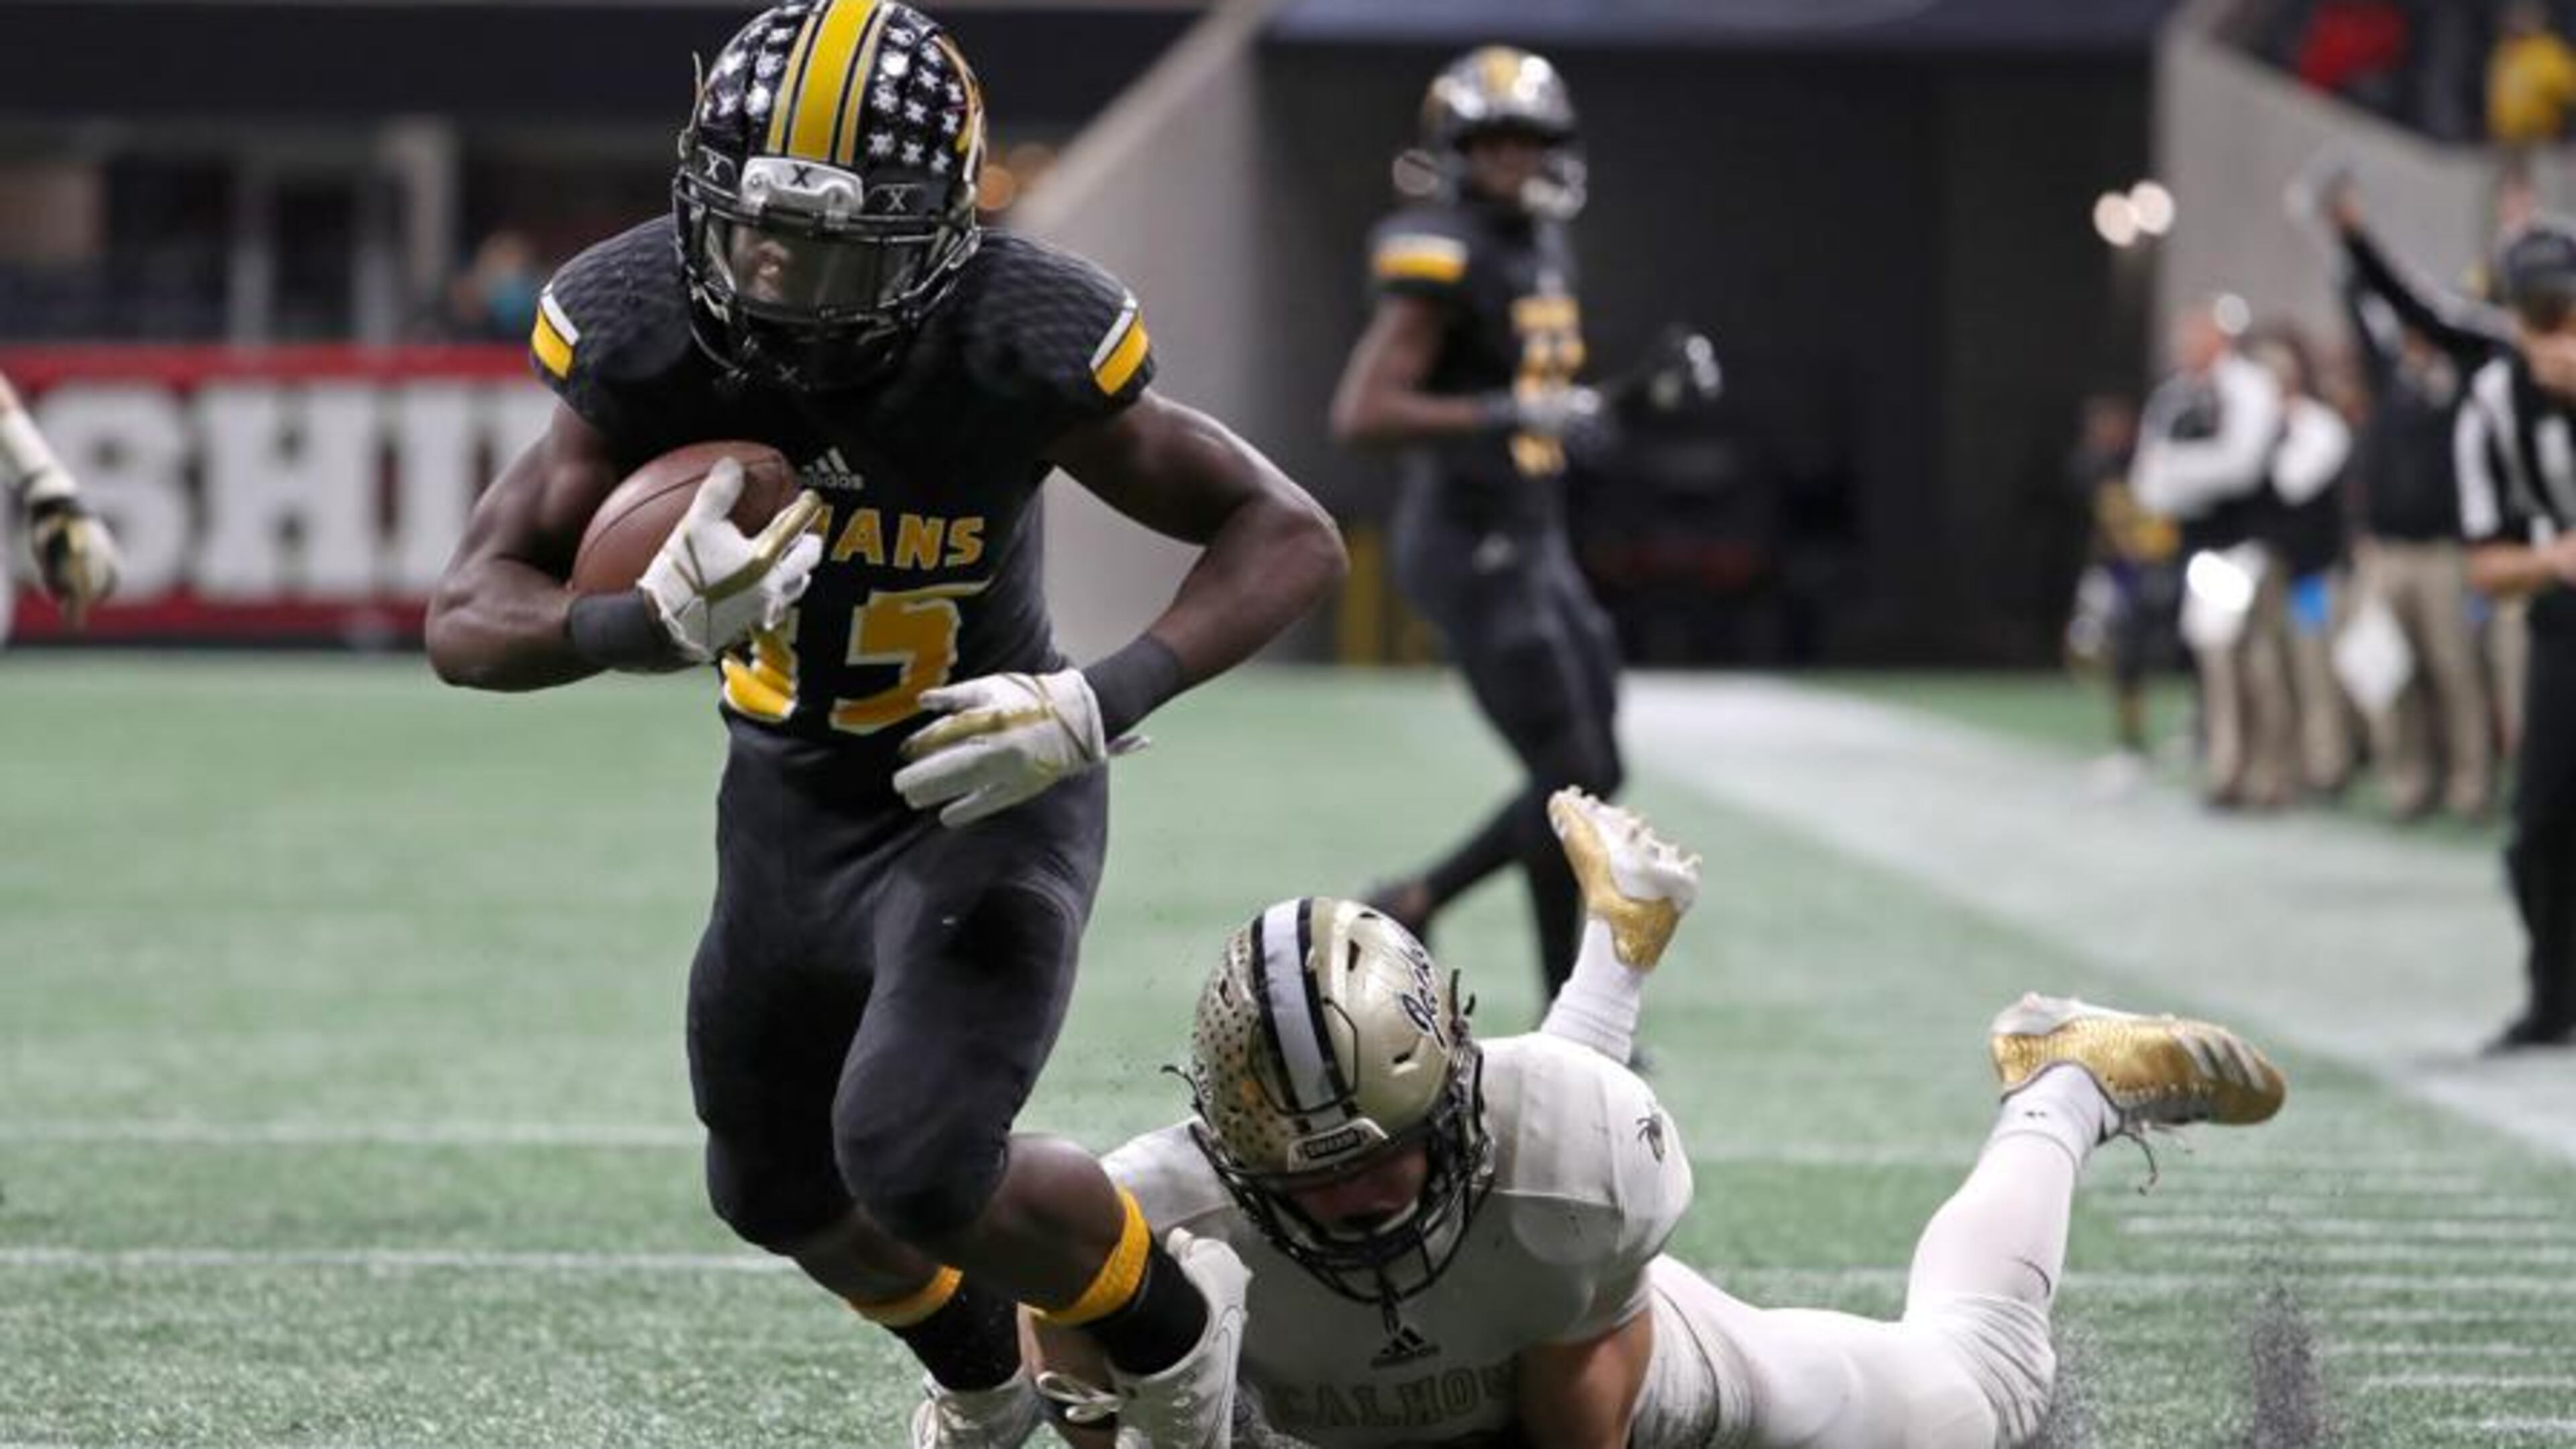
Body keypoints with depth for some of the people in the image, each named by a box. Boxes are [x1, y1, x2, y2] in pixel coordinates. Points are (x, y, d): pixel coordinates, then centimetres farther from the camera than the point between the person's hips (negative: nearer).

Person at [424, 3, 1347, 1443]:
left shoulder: (1017, 349, -29)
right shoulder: (648, 337, -22)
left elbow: (1292, 537, -20)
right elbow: (468, 619, -23)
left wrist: (1103, 704, -34)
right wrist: (655, 624, -44)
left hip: (986, 790, -4)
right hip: (791, 796, 5)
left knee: (917, 1165, -22)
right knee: (781, 1191, 19)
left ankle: (1170, 1324, 11)